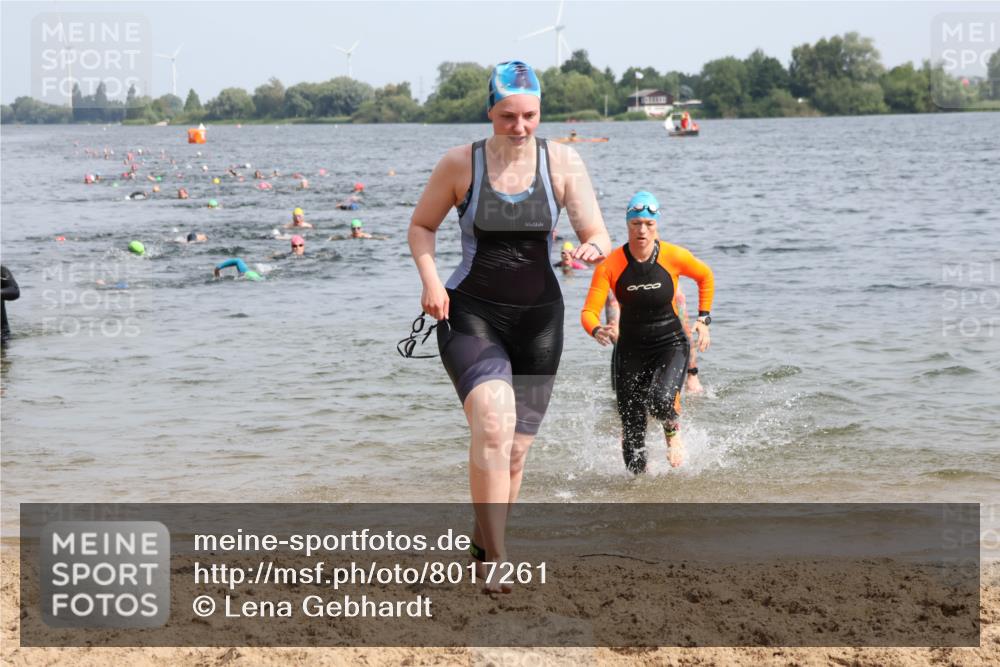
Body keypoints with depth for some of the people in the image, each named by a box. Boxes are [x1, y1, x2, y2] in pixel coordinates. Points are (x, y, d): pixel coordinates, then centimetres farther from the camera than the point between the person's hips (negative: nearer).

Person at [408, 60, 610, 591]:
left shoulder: (562, 163, -3)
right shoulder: (461, 164, -5)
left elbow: (599, 237, -5)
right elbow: (421, 226, 7)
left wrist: (592, 248, -30)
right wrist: (431, 280, -10)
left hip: (539, 317, 3)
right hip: (470, 313, -3)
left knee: (515, 450, 8)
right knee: (493, 426, -25)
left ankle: (482, 547, 29)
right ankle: (495, 559, -24)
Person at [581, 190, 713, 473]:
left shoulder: (674, 257, -11)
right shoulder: (611, 265, -12)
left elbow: (705, 277, 11)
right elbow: (589, 312, -15)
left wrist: (703, 319, 6)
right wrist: (598, 331, -36)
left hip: (670, 344, -1)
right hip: (630, 349, 2)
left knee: (660, 399, -30)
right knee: (632, 428, 1)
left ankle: (673, 431, 7)